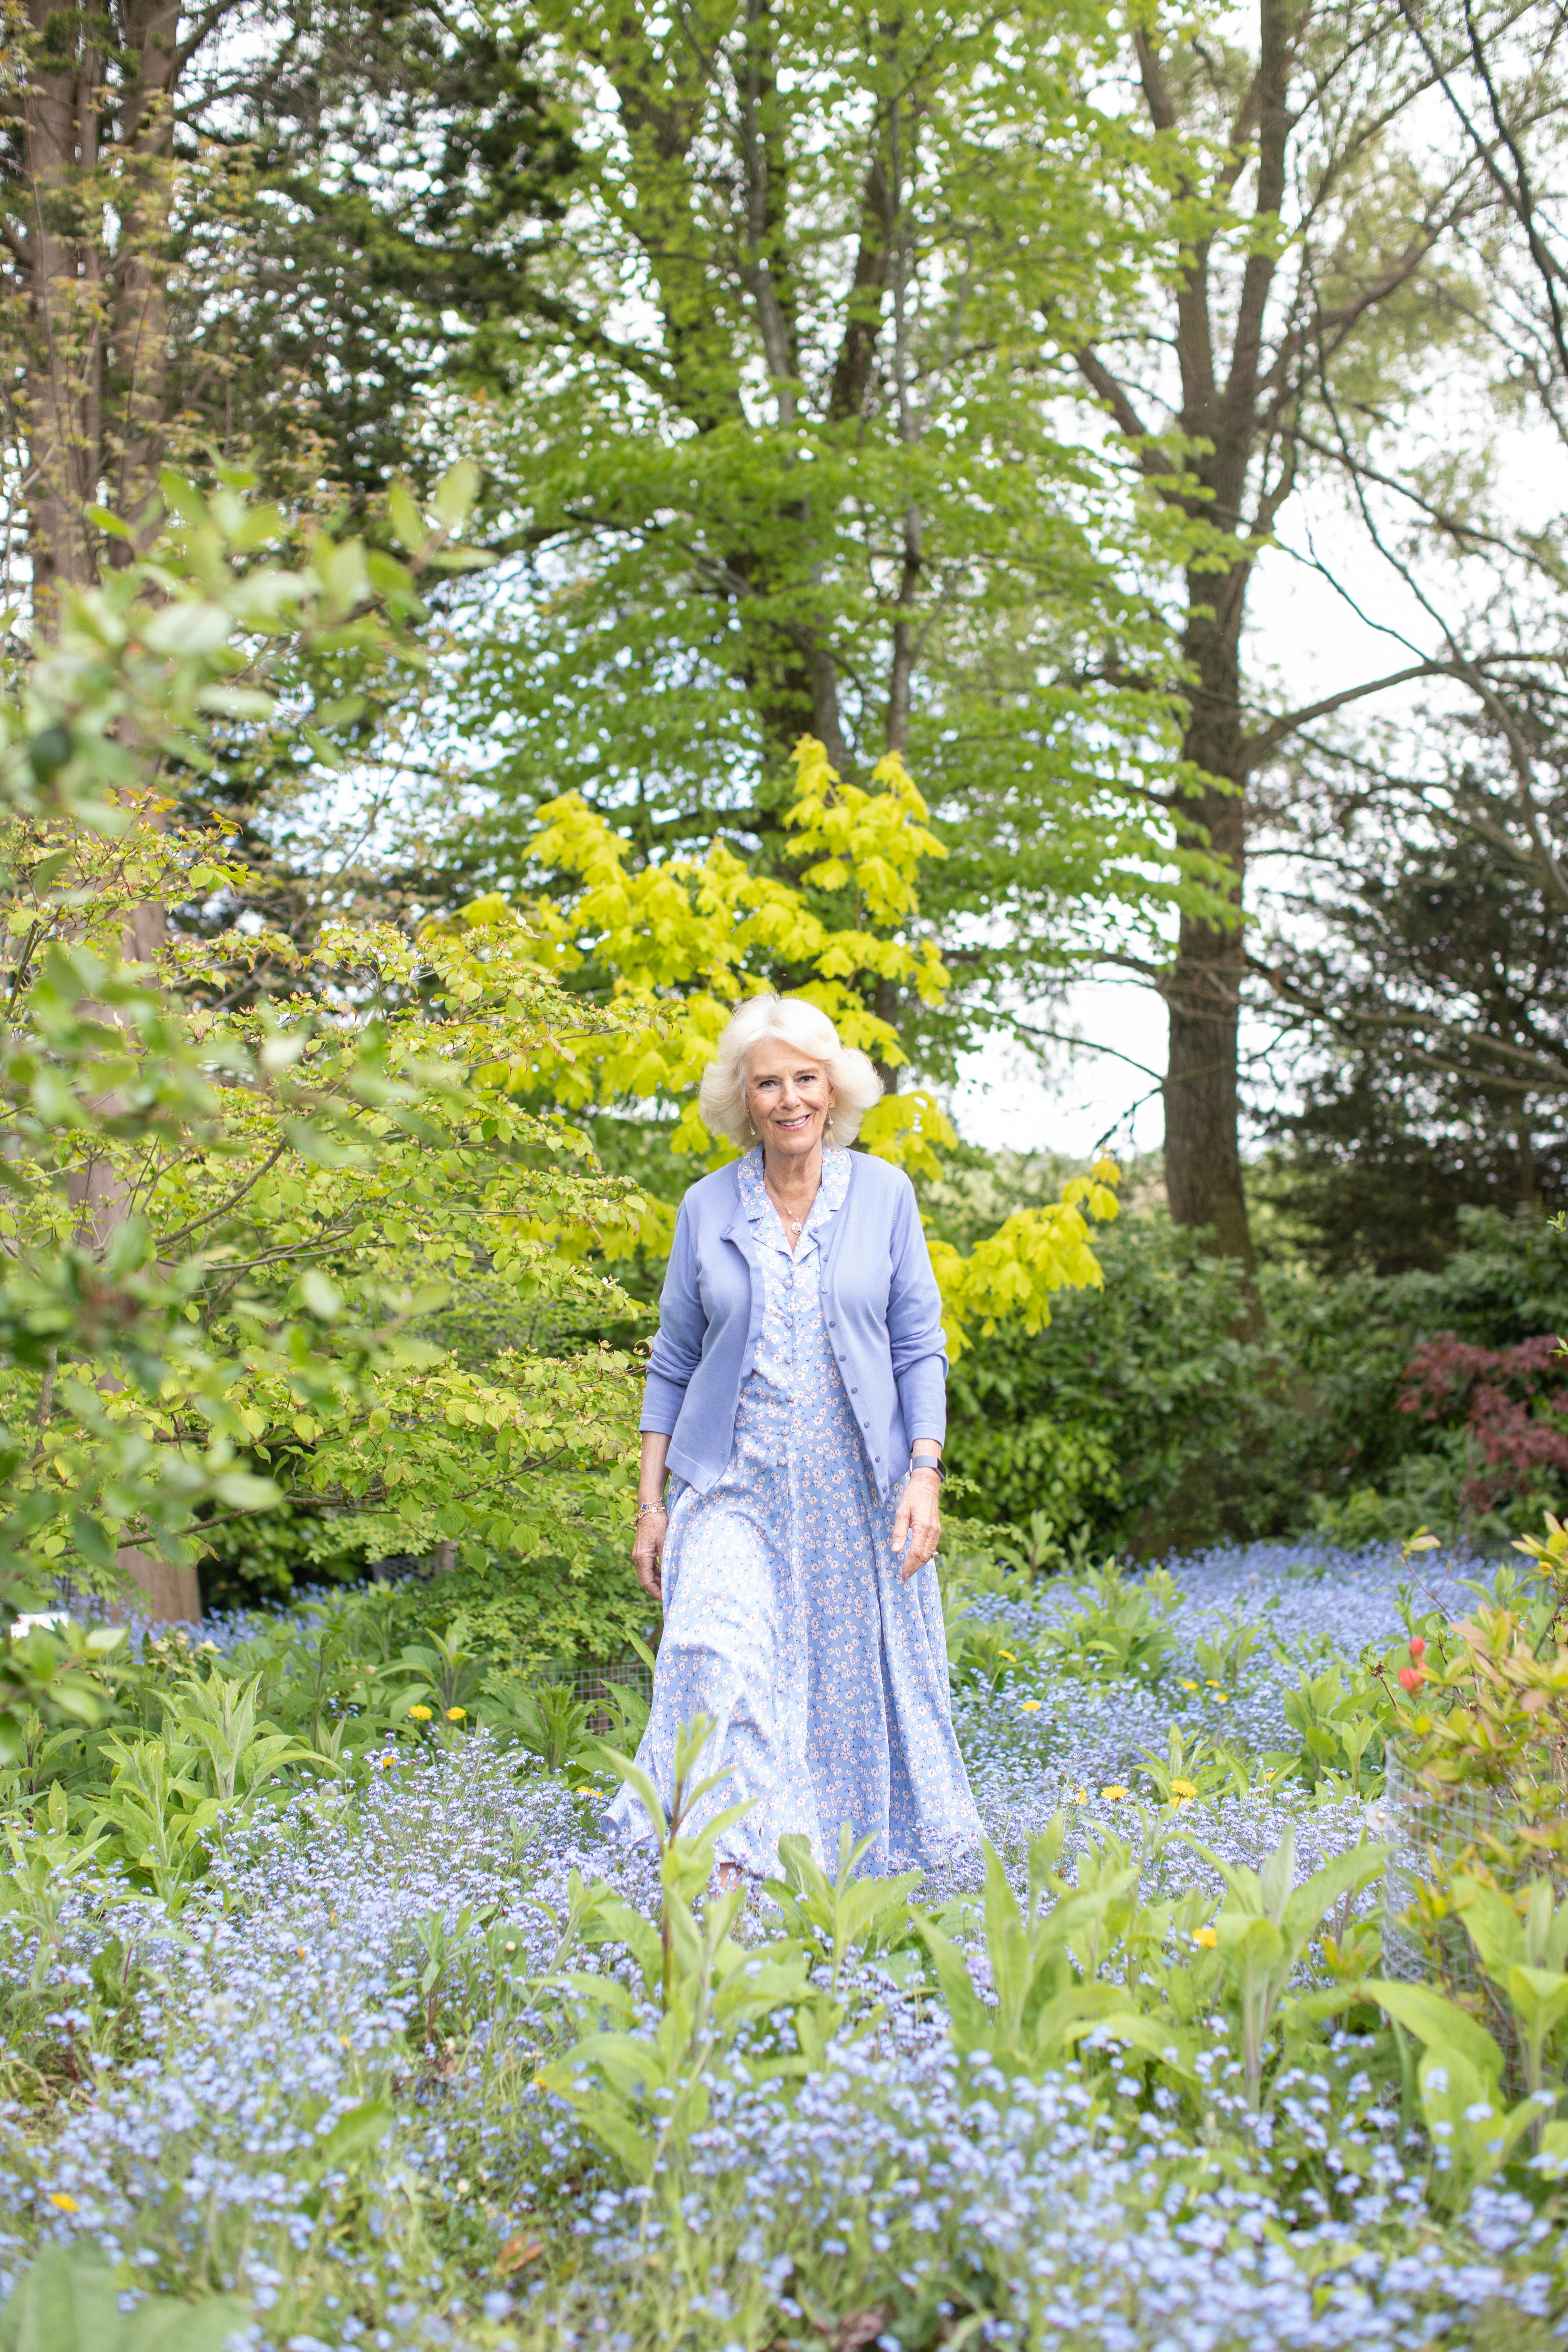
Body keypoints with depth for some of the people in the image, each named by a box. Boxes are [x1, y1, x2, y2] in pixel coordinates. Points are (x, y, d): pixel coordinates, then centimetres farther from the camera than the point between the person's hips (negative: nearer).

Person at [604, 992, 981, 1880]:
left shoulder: (883, 1194, 2)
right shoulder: (708, 1207, 4)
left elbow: (920, 1350, 4)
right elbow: (674, 1364, 10)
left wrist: (925, 1474, -7)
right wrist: (651, 1502, 6)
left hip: (854, 1490, 0)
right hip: (734, 1484, 0)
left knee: (855, 1682, 5)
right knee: (716, 1657, -19)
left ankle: (858, 1863, 24)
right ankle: (717, 1866, -19)